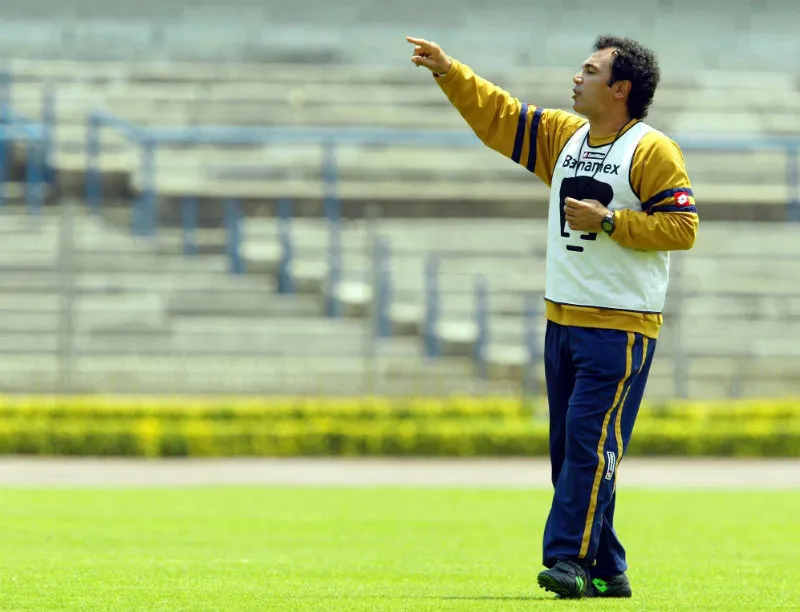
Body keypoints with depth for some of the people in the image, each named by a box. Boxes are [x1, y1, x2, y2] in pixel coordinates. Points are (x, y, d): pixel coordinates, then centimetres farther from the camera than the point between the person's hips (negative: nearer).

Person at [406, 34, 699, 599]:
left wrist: (607, 221, -17)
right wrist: (448, 70, 9)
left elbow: (681, 228, -14)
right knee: (568, 448, 7)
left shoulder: (653, 152, -8)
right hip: (563, 320, 8)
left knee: (590, 441, -14)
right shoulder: (564, 136, 14)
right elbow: (497, 115, 17)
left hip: (620, 329, -8)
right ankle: (606, 572, 11)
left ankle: (568, 559, -17)